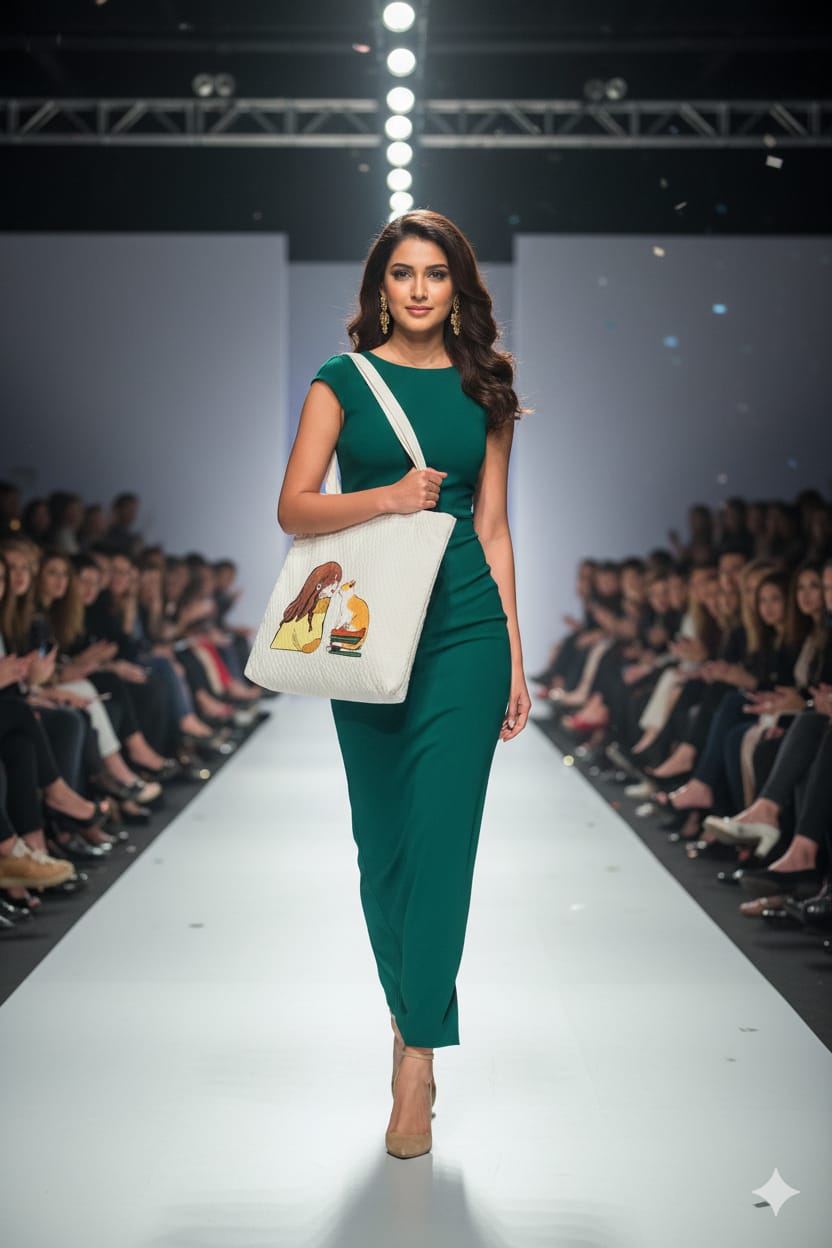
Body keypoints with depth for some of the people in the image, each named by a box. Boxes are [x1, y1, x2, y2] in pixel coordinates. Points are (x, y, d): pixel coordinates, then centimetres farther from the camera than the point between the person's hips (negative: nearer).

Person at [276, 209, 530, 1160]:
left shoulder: (483, 391, 9)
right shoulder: (343, 381, 5)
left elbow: (492, 529, 9)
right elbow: (293, 509, -2)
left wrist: (515, 654, 7)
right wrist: (386, 496, -18)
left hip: (464, 628, 0)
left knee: (441, 832, -7)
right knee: (381, 839, 8)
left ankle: (416, 1054, -2)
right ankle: (409, 1010, 28)